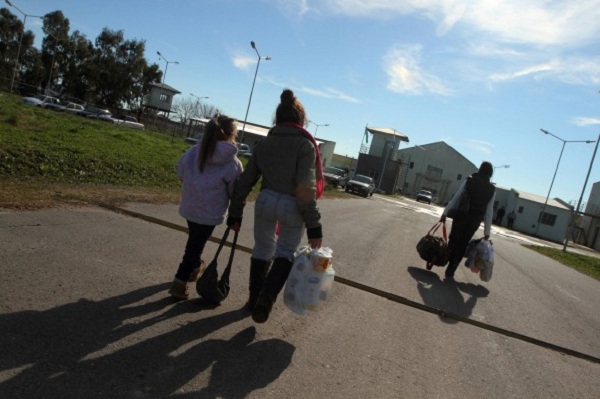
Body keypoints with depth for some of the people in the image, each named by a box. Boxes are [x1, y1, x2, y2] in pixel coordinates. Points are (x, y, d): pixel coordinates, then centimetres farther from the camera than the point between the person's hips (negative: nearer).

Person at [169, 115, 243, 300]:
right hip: (210, 213, -5)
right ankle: (179, 283, 6)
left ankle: (195, 266, 48)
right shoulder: (233, 163, -16)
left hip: (189, 206, 5)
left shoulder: (194, 151, -3)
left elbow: (180, 171, 11)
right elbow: (236, 192, -9)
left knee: (194, 240, 26)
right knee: (196, 245, 6)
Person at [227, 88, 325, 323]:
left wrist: (235, 214, 15)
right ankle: (266, 298, 1)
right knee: (286, 252, 16)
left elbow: (244, 182, 7)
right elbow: (305, 189, -18)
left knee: (262, 249, 21)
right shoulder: (305, 145, -10)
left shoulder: (264, 143, 5)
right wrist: (313, 225, -15)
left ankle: (254, 299, 31)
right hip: (292, 206, -4)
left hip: (266, 201, 4)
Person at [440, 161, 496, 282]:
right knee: (462, 245, 9)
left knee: (454, 241, 8)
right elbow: (489, 211, 3)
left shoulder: (469, 181, 0)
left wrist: (445, 213, 0)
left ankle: (450, 270, -1)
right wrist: (487, 232, 5)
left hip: (462, 216, -2)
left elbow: (456, 198, -4)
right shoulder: (491, 189, 4)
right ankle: (450, 272, 9)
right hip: (475, 220, 2)